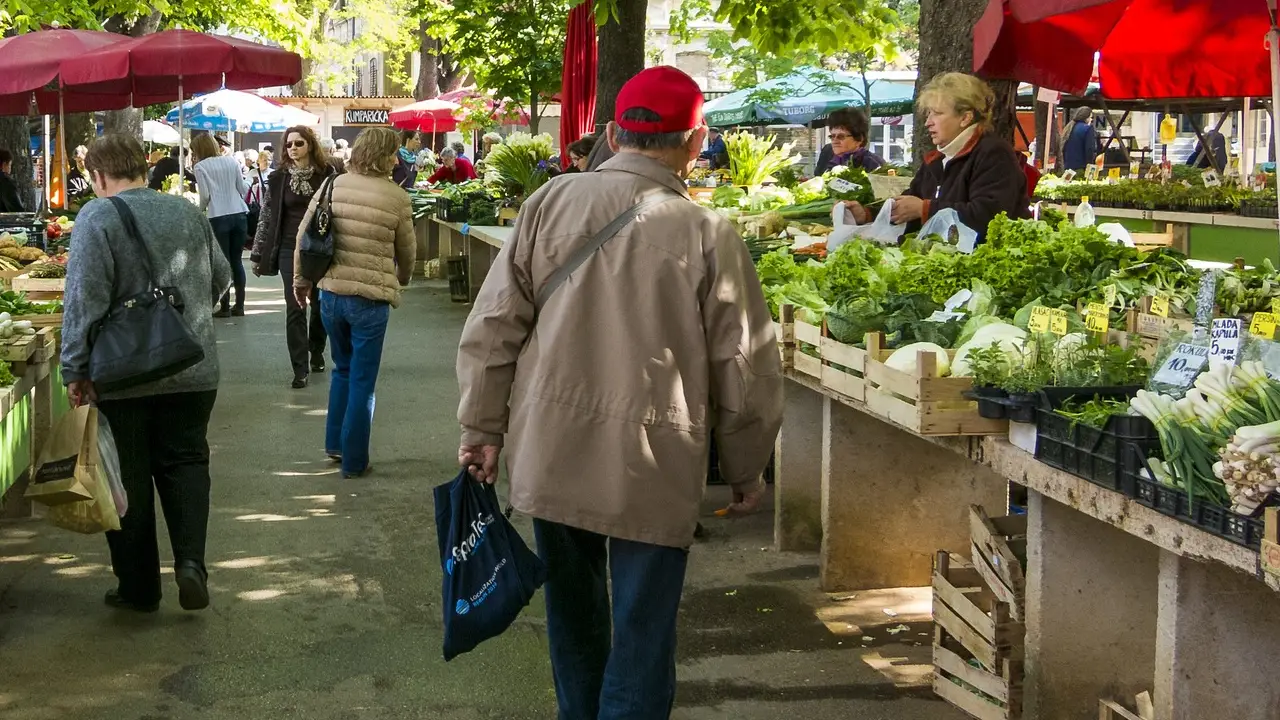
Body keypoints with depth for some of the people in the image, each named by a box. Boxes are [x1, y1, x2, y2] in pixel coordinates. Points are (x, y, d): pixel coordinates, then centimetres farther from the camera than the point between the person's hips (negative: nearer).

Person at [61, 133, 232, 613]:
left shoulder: (96, 217, -11)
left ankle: (139, 588, 15)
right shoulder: (189, 213, 5)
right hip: (194, 370, 4)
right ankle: (190, 559, -5)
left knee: (129, 478, 7)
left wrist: (75, 370, -10)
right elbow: (220, 280, 15)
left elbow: (85, 300, -16)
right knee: (185, 462, 14)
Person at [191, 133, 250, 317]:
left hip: (218, 217, -4)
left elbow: (205, 195, -5)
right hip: (239, 214, 4)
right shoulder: (232, 161, 8)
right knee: (237, 261, 10)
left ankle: (225, 307, 2)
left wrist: (201, 209, 14)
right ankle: (239, 305, 11)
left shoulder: (200, 166, -2)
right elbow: (243, 189, 8)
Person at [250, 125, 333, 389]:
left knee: (321, 304, 11)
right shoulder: (279, 178, 1)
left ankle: (316, 351, 36)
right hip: (290, 249, 0)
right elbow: (267, 217, 4)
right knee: (295, 309, -3)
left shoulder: (327, 174, -2)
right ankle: (300, 369, 0)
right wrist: (258, 254, 3)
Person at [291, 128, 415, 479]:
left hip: (331, 294, 4)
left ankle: (335, 443, 29)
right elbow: (407, 251, 3)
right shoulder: (396, 197, -8)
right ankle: (353, 460, 11)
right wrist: (402, 278, 25)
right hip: (371, 298, -4)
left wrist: (301, 280, 15)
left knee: (343, 370, 24)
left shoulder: (333, 186, 0)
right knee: (362, 382, 6)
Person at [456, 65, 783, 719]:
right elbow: (744, 369, -3)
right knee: (642, 629, 6)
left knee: (574, 607, 23)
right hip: (654, 465, -4)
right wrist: (746, 472, 10)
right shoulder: (708, 234, -8)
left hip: (551, 452, 4)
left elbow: (494, 326, 0)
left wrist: (482, 429, 10)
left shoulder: (550, 204, -2)